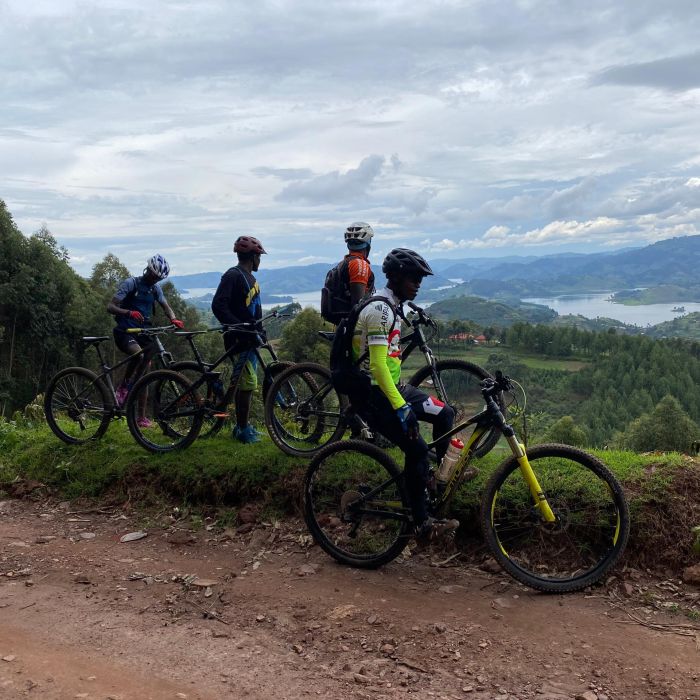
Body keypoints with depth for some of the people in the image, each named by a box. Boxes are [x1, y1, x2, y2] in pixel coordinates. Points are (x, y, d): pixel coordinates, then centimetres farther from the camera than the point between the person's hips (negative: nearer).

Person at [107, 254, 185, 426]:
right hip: (125, 332, -5)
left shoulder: (155, 289, 11)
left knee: (143, 374, 3)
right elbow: (110, 307, -14)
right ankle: (123, 386, -11)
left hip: (144, 334, 5)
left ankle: (142, 417, 9)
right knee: (139, 354, -35)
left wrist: (174, 319, -17)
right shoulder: (130, 283, -7)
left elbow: (166, 307, 7)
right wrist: (129, 312, -34)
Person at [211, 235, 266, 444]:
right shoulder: (233, 275, -12)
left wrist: (259, 331, 14)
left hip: (250, 338, 10)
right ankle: (243, 430, -2)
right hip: (239, 340, -10)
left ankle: (242, 425, 23)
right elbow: (218, 306, -22)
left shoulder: (250, 278, 18)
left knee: (247, 383, 13)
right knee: (247, 383, -10)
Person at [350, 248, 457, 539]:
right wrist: (400, 407, -28)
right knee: (417, 448, -13)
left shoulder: (392, 306, 13)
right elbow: (377, 364, -26)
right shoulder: (380, 309, -19)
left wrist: (402, 395, 28)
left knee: (445, 414, 9)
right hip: (373, 395, -10)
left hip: (392, 387, 10)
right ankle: (423, 524, -3)